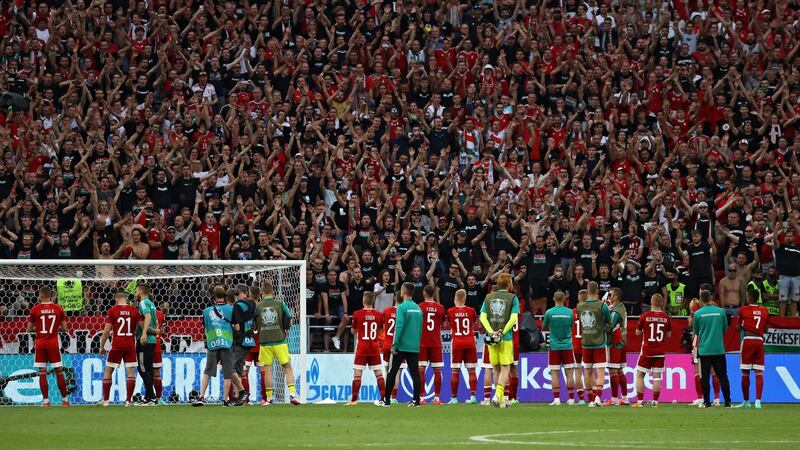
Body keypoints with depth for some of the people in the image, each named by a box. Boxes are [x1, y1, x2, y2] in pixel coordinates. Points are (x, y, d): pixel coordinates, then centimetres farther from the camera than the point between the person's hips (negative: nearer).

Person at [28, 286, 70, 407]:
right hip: (54, 344, 1)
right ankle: (65, 400, 9)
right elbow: (64, 328, 3)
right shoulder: (58, 309, -1)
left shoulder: (35, 309, -4)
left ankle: (46, 401, 1)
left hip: (40, 344, -1)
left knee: (42, 372, 4)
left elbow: (29, 329, 2)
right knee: (59, 371, 7)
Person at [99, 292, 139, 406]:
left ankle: (105, 400, 11)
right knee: (131, 372, 3)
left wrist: (102, 346, 4)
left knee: (108, 371, 11)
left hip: (117, 345, -1)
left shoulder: (112, 311, -4)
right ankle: (128, 400, -5)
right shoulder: (134, 310, 0)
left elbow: (107, 330, -5)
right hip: (130, 345, 1)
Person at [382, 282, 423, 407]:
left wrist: (394, 345, -15)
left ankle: (386, 399, 8)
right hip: (415, 347, 5)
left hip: (401, 346, -5)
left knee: (392, 372, 4)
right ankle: (415, 400, -2)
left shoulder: (402, 307, -10)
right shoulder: (418, 308, 9)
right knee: (415, 372, 4)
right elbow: (420, 328, 13)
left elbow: (399, 326, -17)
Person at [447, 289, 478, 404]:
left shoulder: (450, 312, -4)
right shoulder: (471, 311, 0)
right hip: (470, 342, 1)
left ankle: (454, 397, 2)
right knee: (471, 370, 4)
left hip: (457, 344, -1)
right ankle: (472, 396, -3)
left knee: (455, 371, 2)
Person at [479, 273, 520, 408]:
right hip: (506, 338, -4)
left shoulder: (488, 297, 10)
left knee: (496, 368, 13)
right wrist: (502, 332, -11)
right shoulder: (512, 298, -2)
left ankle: (501, 399, 17)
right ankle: (498, 395, -17)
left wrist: (491, 332, -7)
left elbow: (483, 317, 1)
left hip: (491, 337, 4)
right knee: (505, 368, 0)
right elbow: (513, 318, -12)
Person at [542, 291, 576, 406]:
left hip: (554, 346, -2)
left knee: (554, 373, 1)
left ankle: (556, 399, -6)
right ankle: (571, 399, 5)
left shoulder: (550, 312, -6)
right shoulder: (569, 312, -1)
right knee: (569, 373, 5)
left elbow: (544, 327, 6)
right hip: (567, 346, 2)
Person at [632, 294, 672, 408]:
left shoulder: (644, 316, -8)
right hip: (660, 352, 2)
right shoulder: (666, 318, -2)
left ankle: (639, 401, 1)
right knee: (657, 376, 5)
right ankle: (655, 401, 1)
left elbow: (638, 332, 1)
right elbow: (669, 335, 9)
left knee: (640, 375, 7)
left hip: (647, 351, -2)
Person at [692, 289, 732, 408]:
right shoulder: (721, 311, -1)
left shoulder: (698, 313, -5)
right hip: (719, 349, 1)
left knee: (705, 377, 4)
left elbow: (695, 330, 7)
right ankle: (727, 402, 4)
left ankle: (707, 402, 2)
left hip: (704, 349, -1)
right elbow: (725, 328, 10)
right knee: (723, 376, 7)